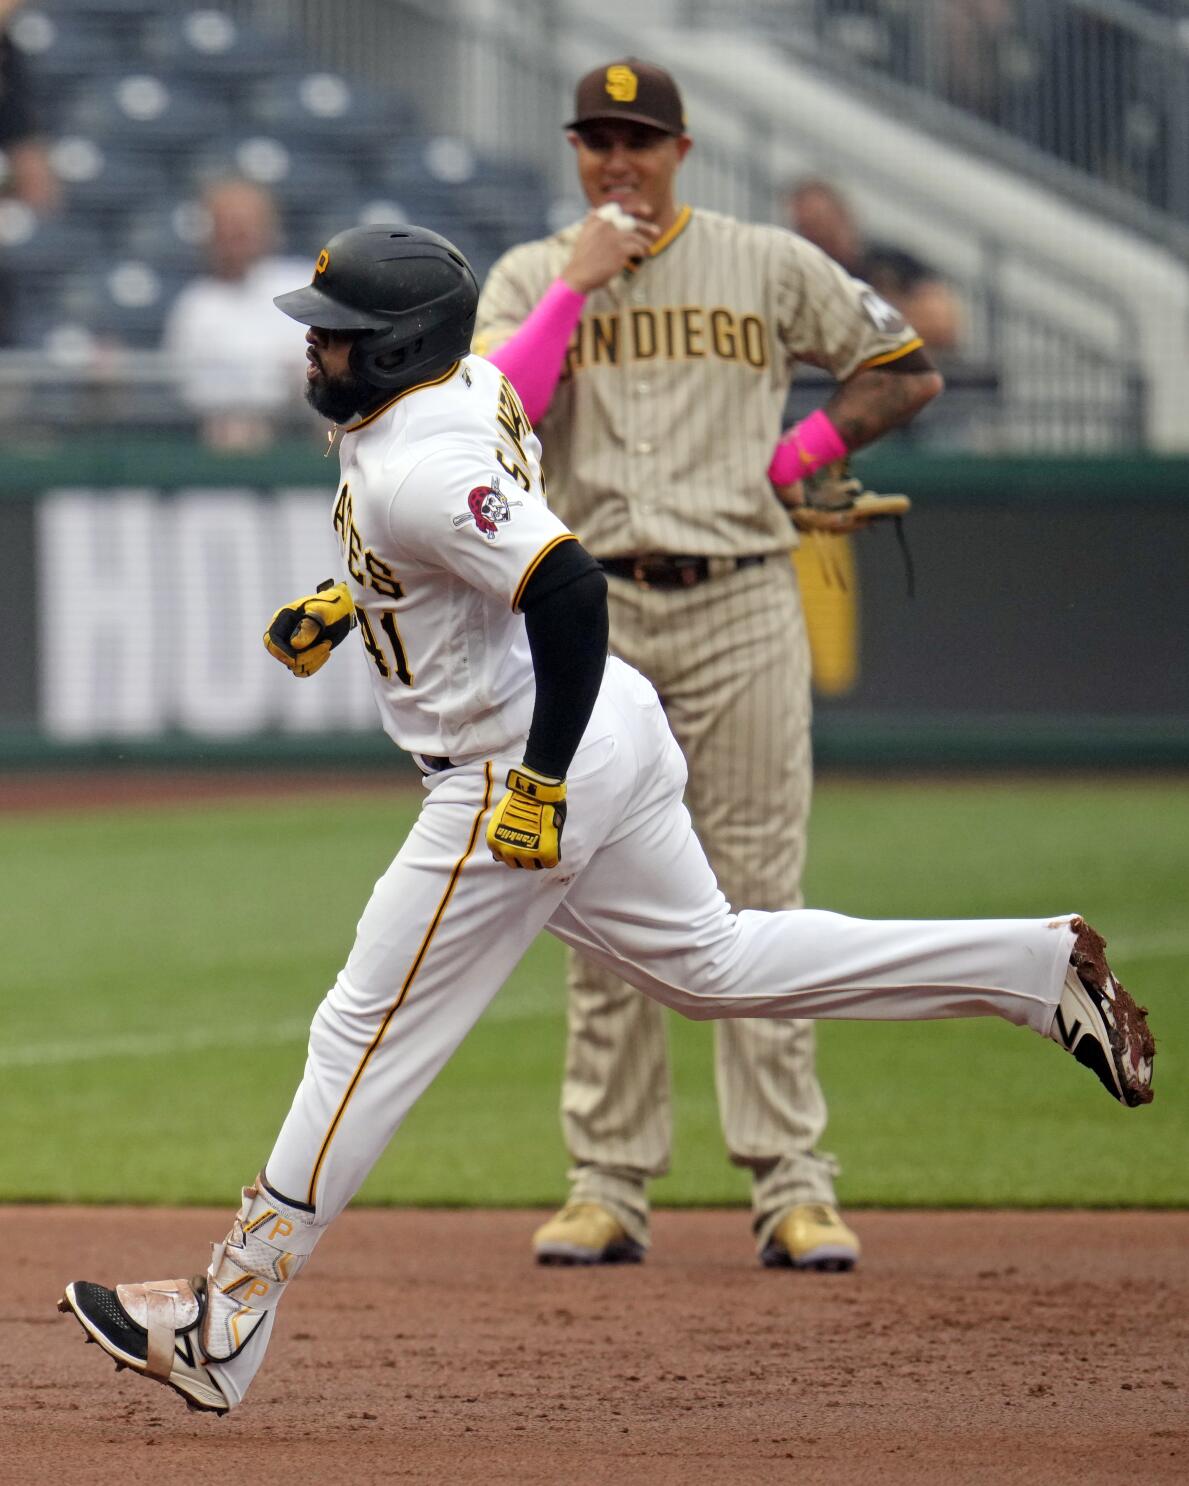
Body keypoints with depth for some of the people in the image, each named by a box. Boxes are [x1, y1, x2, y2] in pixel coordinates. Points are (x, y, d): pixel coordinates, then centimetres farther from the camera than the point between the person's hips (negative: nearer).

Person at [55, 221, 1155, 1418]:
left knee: (369, 1035, -3)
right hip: (614, 733, 10)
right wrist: (346, 600, 21)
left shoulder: (414, 469, -26)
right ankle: (1039, 968, 20)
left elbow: (569, 589, -34)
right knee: (710, 964, 22)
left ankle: (224, 1328, 2)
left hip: (516, 772, -10)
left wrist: (541, 783, -31)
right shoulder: (468, 384, 4)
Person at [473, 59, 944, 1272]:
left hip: (741, 605, -1)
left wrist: (800, 451, 2)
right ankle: (607, 1188, 6)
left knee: (759, 899, -4)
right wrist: (576, 284, -10)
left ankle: (791, 1187, -3)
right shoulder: (530, 280, 8)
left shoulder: (772, 267, 7)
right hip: (592, 615, 1)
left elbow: (908, 372, 14)